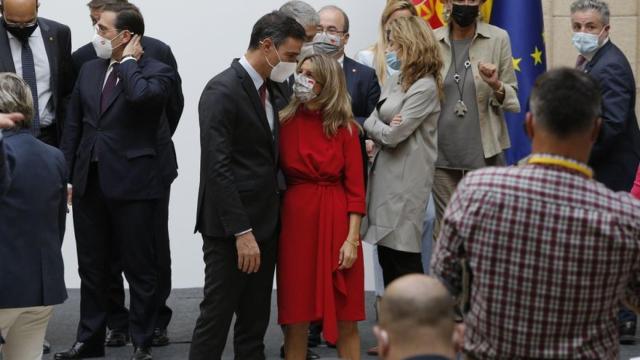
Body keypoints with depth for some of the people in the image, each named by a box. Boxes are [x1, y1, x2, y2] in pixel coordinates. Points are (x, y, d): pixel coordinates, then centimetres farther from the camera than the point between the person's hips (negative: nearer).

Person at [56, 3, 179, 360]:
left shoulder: (158, 71, -8)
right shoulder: (90, 69, 11)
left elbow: (140, 94, -32)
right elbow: (74, 126, 13)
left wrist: (129, 61, -14)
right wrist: (66, 176, 8)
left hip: (133, 183, -6)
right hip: (89, 181, 6)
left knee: (140, 269, 5)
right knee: (91, 267, 14)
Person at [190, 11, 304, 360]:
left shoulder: (273, 92, 12)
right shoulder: (223, 90, -14)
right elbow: (217, 167, -19)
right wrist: (241, 232, -21)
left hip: (265, 223, 8)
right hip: (230, 228, -8)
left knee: (255, 321, 12)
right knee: (216, 317, -3)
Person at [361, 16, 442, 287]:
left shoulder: (425, 87, -14)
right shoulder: (394, 81, 12)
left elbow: (392, 135, -17)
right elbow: (372, 123, 8)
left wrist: (372, 125, 2)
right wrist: (383, 127, -13)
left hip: (406, 179, -8)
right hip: (386, 173, 8)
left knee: (403, 256, -3)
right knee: (386, 252, 12)